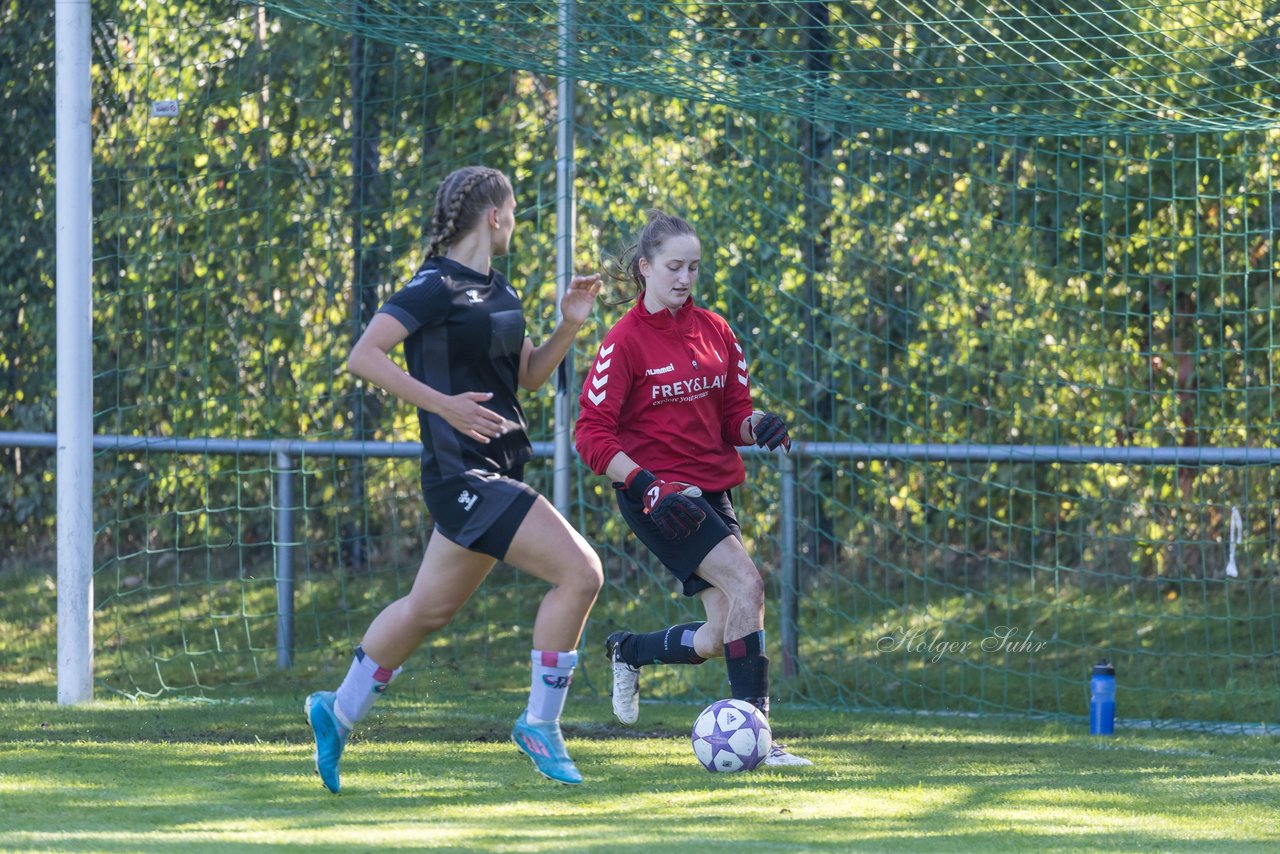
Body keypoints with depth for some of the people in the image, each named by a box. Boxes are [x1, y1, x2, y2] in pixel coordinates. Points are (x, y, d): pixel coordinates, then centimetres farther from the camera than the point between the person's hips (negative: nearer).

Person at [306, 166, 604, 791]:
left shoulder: (499, 293, 15)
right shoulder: (437, 287, -12)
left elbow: (526, 376, 25)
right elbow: (363, 357, -19)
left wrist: (569, 326, 9)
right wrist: (444, 404, -24)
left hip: (495, 474, 10)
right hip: (462, 474, -10)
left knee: (430, 607, 17)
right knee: (579, 573, -15)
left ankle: (340, 711, 31)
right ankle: (540, 724, -6)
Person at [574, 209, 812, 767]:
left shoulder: (714, 331, 9)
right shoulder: (625, 341, -8)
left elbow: (732, 415, 14)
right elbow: (593, 434, -11)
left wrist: (758, 426, -10)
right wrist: (645, 485, -24)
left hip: (712, 489, 7)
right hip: (657, 494, -7)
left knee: (720, 637, 2)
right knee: (745, 582, -24)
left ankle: (628, 651, 32)